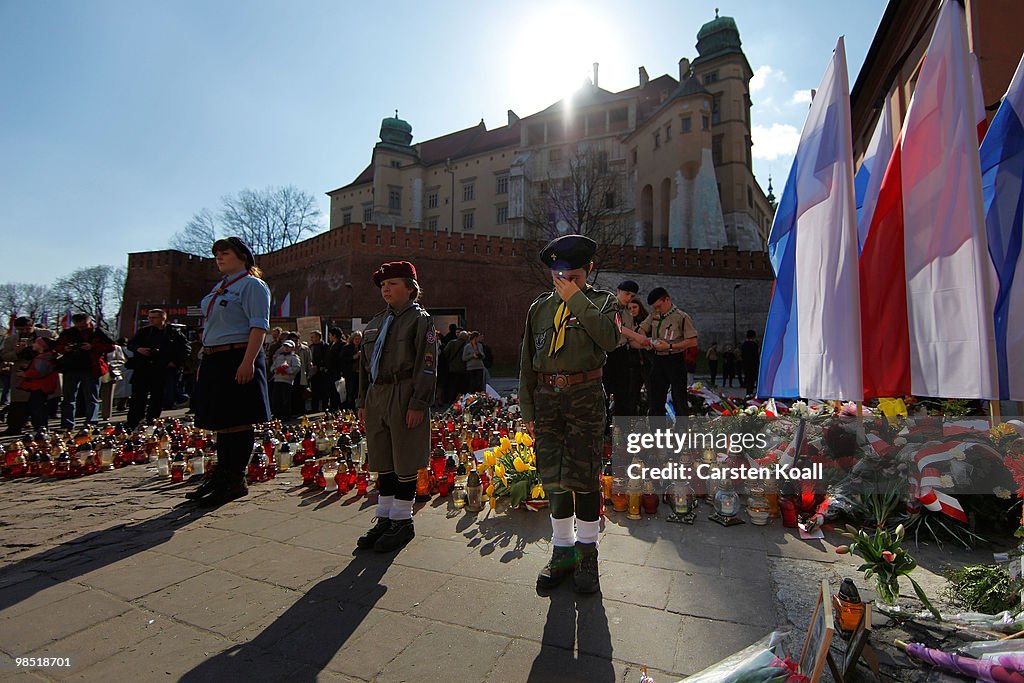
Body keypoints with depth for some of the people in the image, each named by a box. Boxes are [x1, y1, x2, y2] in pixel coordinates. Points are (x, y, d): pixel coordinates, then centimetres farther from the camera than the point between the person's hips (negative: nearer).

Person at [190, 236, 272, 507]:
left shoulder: (252, 285, -5)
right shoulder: (219, 288, 22)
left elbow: (259, 325, -16)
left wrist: (248, 361, -25)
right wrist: (206, 362, 18)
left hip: (238, 359, -9)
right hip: (214, 362, 9)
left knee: (238, 421, -4)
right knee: (221, 421, 14)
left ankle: (235, 481, 3)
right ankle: (222, 475, 25)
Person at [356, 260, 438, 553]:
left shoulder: (420, 319, -3)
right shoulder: (376, 322, 17)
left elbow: (427, 365, -11)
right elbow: (365, 364, 19)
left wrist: (418, 404, -17)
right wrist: (363, 402, 14)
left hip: (404, 397, -7)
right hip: (377, 397, 7)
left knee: (405, 462, 2)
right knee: (382, 461, 13)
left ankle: (402, 522, 16)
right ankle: (384, 518, 26)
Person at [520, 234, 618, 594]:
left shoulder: (601, 300, 2)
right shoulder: (540, 307, 10)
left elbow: (610, 339, -20)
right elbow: (527, 363, 11)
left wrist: (577, 299, -17)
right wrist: (527, 409, 8)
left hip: (585, 397, -3)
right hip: (547, 398, 3)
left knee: (584, 476, 2)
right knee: (553, 478, 8)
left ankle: (587, 553, 22)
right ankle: (563, 552, 25)